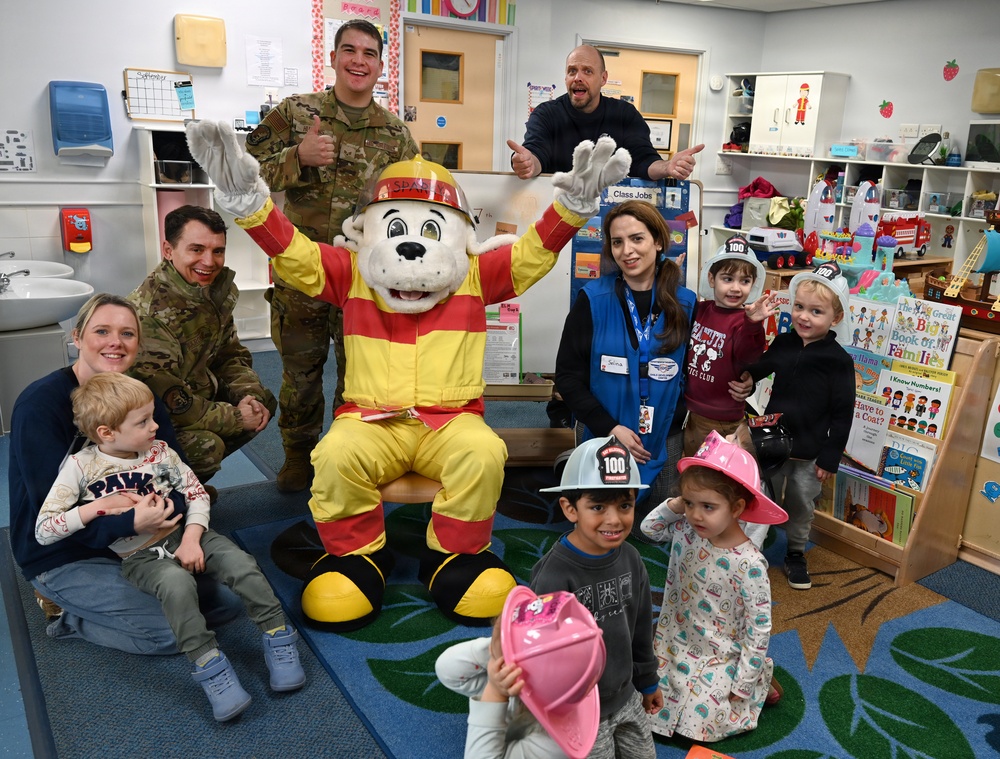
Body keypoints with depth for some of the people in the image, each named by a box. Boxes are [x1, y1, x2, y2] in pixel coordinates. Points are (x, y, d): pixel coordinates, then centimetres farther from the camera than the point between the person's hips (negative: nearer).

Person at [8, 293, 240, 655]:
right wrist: (131, 523, -41)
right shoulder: (40, 404, -20)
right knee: (176, 631, -19)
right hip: (63, 556, -6)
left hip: (133, 539, 7)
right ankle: (68, 617, 4)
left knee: (225, 601, -1)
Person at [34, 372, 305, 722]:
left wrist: (191, 539, -12)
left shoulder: (159, 452, 0)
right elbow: (43, 531, -8)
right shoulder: (80, 467, -8)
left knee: (240, 563, -22)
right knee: (177, 584, -37)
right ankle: (208, 666, -28)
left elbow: (196, 493, 3)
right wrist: (99, 507, -19)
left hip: (183, 534, 3)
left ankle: (278, 638, -9)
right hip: (139, 557, -3)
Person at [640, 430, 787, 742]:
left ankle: (758, 682, 19)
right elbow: (648, 527, 3)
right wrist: (677, 504, -15)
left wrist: (743, 683, -15)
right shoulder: (685, 531, -14)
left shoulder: (748, 564, -29)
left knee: (697, 721, -3)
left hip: (721, 657, -5)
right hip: (676, 643, 6)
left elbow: (759, 627, -21)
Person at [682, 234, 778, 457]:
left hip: (721, 420, -5)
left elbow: (748, 358, -28)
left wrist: (752, 324, -49)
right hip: (686, 409, 5)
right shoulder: (698, 309, 1)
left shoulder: (745, 320, -15)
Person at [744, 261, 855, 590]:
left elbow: (842, 414, -10)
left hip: (810, 451, -2)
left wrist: (831, 458, -9)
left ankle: (796, 554, 35)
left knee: (802, 504, 14)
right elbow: (754, 373, 15)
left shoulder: (839, 360, -13)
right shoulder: (782, 344, -3)